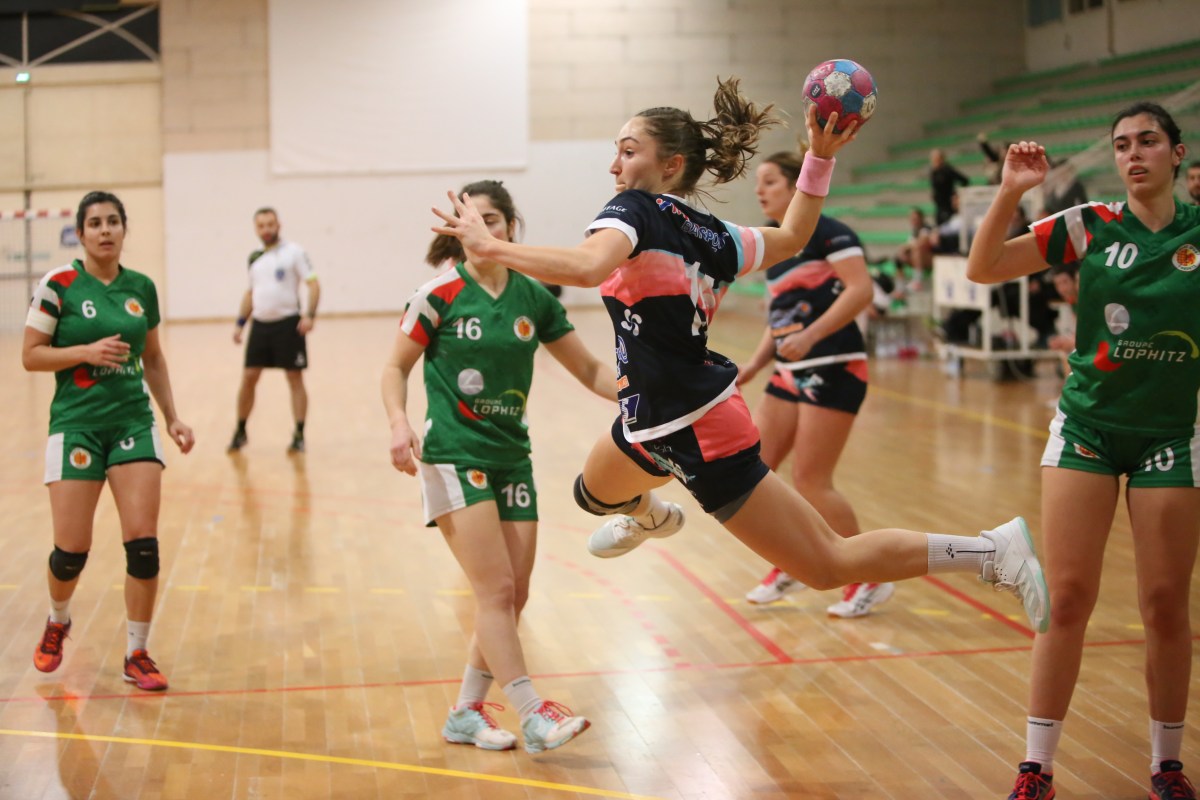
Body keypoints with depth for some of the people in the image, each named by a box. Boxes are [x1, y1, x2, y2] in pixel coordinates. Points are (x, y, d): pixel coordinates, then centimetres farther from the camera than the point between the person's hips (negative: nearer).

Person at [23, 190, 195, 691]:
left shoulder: (142, 288, 6)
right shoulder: (59, 285, -5)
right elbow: (31, 356, -4)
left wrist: (173, 417, 12)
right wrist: (86, 352, -17)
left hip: (134, 422, 3)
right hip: (76, 424, -3)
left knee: (143, 544, -7)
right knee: (71, 550, -2)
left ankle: (137, 655, 8)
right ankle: (57, 622, 31)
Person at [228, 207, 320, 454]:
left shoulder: (294, 252, -4)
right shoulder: (254, 258, 12)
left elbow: (313, 284, -9)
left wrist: (310, 315, -22)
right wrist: (240, 323, 14)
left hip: (288, 324, -5)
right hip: (260, 324, 5)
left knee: (295, 378, -1)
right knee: (248, 378, 3)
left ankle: (299, 435, 4)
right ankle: (240, 431, 17)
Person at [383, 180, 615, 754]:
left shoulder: (533, 297, 4)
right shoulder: (441, 293, -6)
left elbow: (590, 370, 8)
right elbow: (396, 366, 0)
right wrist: (400, 423, -17)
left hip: (511, 458, 5)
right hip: (453, 455, -5)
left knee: (513, 596, 5)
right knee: (496, 589, -13)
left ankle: (467, 712, 20)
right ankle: (534, 714, -9)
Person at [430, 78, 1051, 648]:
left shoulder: (635, 210, -17)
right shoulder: (708, 235, 6)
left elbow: (588, 265, -38)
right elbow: (791, 237, 19)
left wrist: (490, 247, -32)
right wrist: (820, 158, 14)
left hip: (700, 434, -9)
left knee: (827, 565, -3)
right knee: (593, 493, 34)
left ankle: (991, 552, 1)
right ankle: (651, 517, 69)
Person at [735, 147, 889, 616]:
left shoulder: (827, 232, -8)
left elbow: (861, 291, -19)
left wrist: (809, 335, -28)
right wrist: (755, 364, 7)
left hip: (833, 370, -8)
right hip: (791, 373, 8)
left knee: (810, 482, -9)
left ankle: (871, 579, 7)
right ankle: (788, 567, 22)